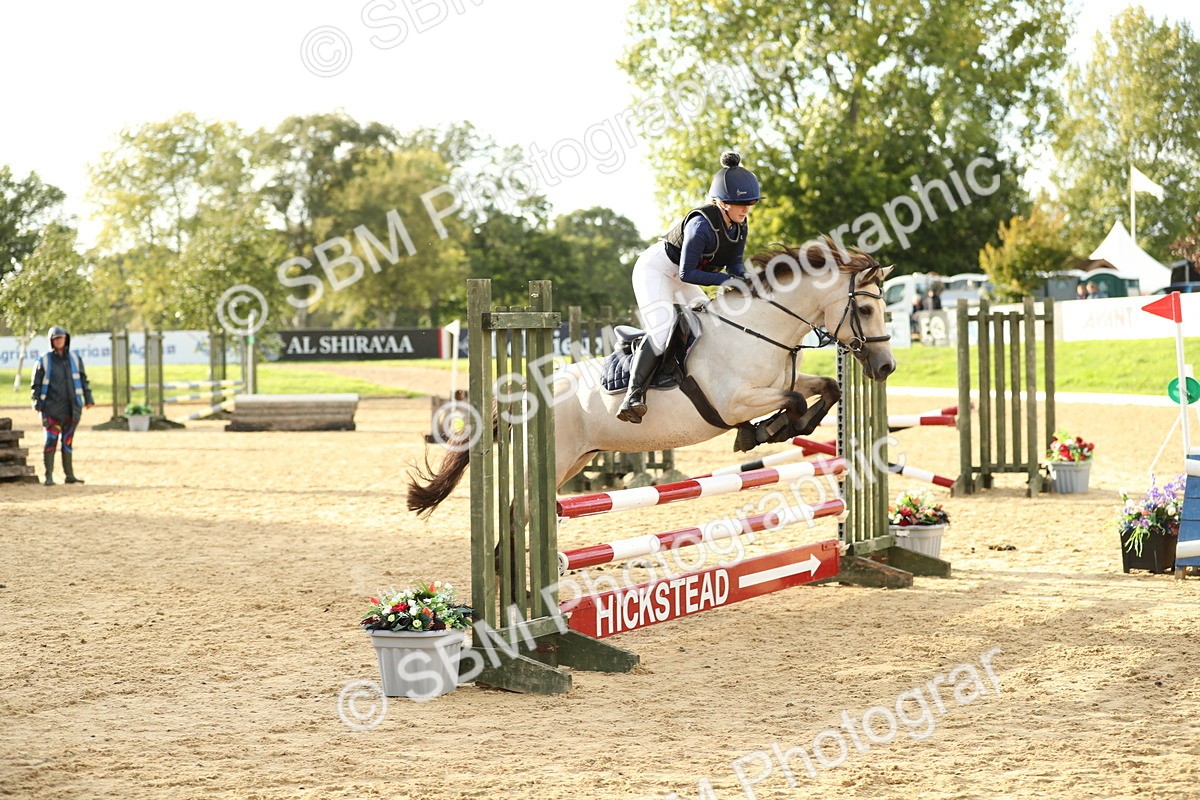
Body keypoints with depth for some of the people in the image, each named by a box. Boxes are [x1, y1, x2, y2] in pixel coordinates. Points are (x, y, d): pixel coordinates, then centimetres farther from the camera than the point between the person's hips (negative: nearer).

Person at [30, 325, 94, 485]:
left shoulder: (75, 359, 10)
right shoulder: (44, 361, 1)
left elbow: (83, 380, 15)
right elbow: (35, 384, 2)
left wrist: (88, 399, 8)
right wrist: (37, 404, -8)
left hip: (72, 407, 3)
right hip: (52, 408, -3)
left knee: (68, 442, 8)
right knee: (51, 440, -8)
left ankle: (69, 475, 13)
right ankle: (48, 476, -7)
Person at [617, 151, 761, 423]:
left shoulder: (740, 227, -7)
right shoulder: (702, 225, -31)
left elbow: (736, 265, 2)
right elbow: (688, 273, -29)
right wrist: (726, 279, -30)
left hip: (679, 280, 10)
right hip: (654, 269, -9)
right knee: (663, 331, -24)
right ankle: (633, 396, -30)